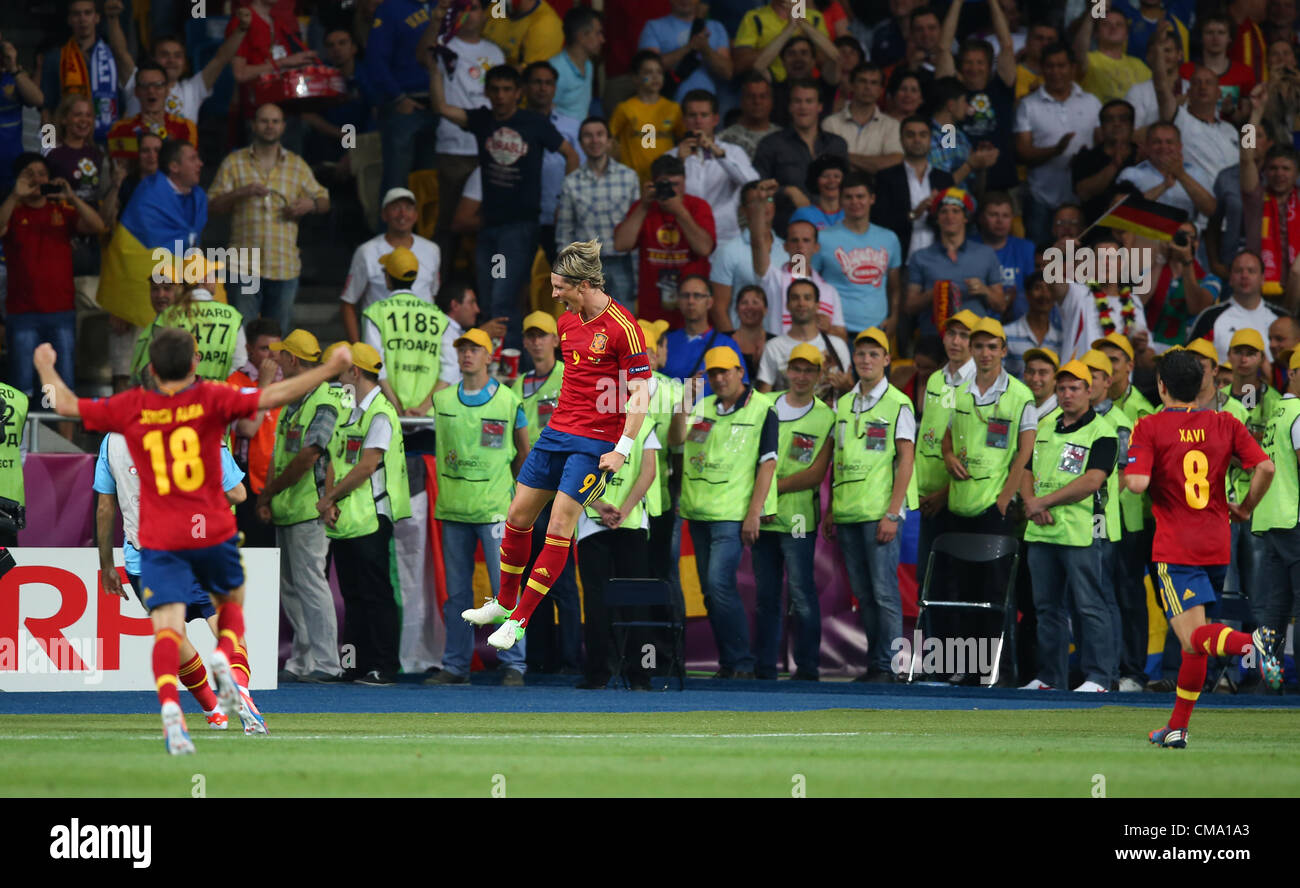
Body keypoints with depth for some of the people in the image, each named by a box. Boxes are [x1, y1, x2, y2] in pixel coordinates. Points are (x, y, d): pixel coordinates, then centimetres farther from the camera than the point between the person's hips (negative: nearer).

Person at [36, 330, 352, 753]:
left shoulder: (131, 408, -3)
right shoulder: (211, 400, -8)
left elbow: (66, 405, 7)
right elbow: (271, 397, -13)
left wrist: (46, 367, 25)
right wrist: (328, 370, -5)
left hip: (159, 540, 0)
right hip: (212, 531, 0)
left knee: (167, 626, -7)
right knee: (231, 603, 25)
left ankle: (170, 707, -31)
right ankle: (223, 656, -6)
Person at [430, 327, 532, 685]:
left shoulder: (508, 400, 1)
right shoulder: (442, 400, 8)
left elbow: (523, 452, 9)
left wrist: (521, 500, 13)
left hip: (495, 508, -3)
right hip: (453, 508, 3)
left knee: (505, 588, -7)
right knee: (456, 592, 7)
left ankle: (513, 664, -3)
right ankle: (455, 665, 12)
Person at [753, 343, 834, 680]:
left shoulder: (826, 418, 1)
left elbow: (815, 475, -5)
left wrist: (773, 487, -10)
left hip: (798, 519, -3)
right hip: (762, 518, 3)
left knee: (802, 594, -6)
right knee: (765, 595, 7)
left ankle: (807, 668, -1)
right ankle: (763, 669, 12)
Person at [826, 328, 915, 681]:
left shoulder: (897, 404, -4)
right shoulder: (842, 405, 14)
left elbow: (906, 460, -7)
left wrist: (892, 513, -14)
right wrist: (830, 511, 13)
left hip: (880, 514, -6)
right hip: (848, 514, 6)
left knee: (884, 591, -7)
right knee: (863, 594, 8)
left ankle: (887, 666, -4)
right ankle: (873, 663, 13)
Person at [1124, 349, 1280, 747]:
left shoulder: (1150, 427, -6)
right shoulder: (1225, 424, 5)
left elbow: (1137, 482, -18)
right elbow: (1265, 466, -4)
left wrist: (1126, 476, 6)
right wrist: (1246, 508, 12)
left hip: (1175, 549, -5)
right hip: (1217, 545, 5)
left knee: (1194, 637, -11)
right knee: (1194, 642, 15)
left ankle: (1249, 643, -42)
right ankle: (1177, 728, 17)